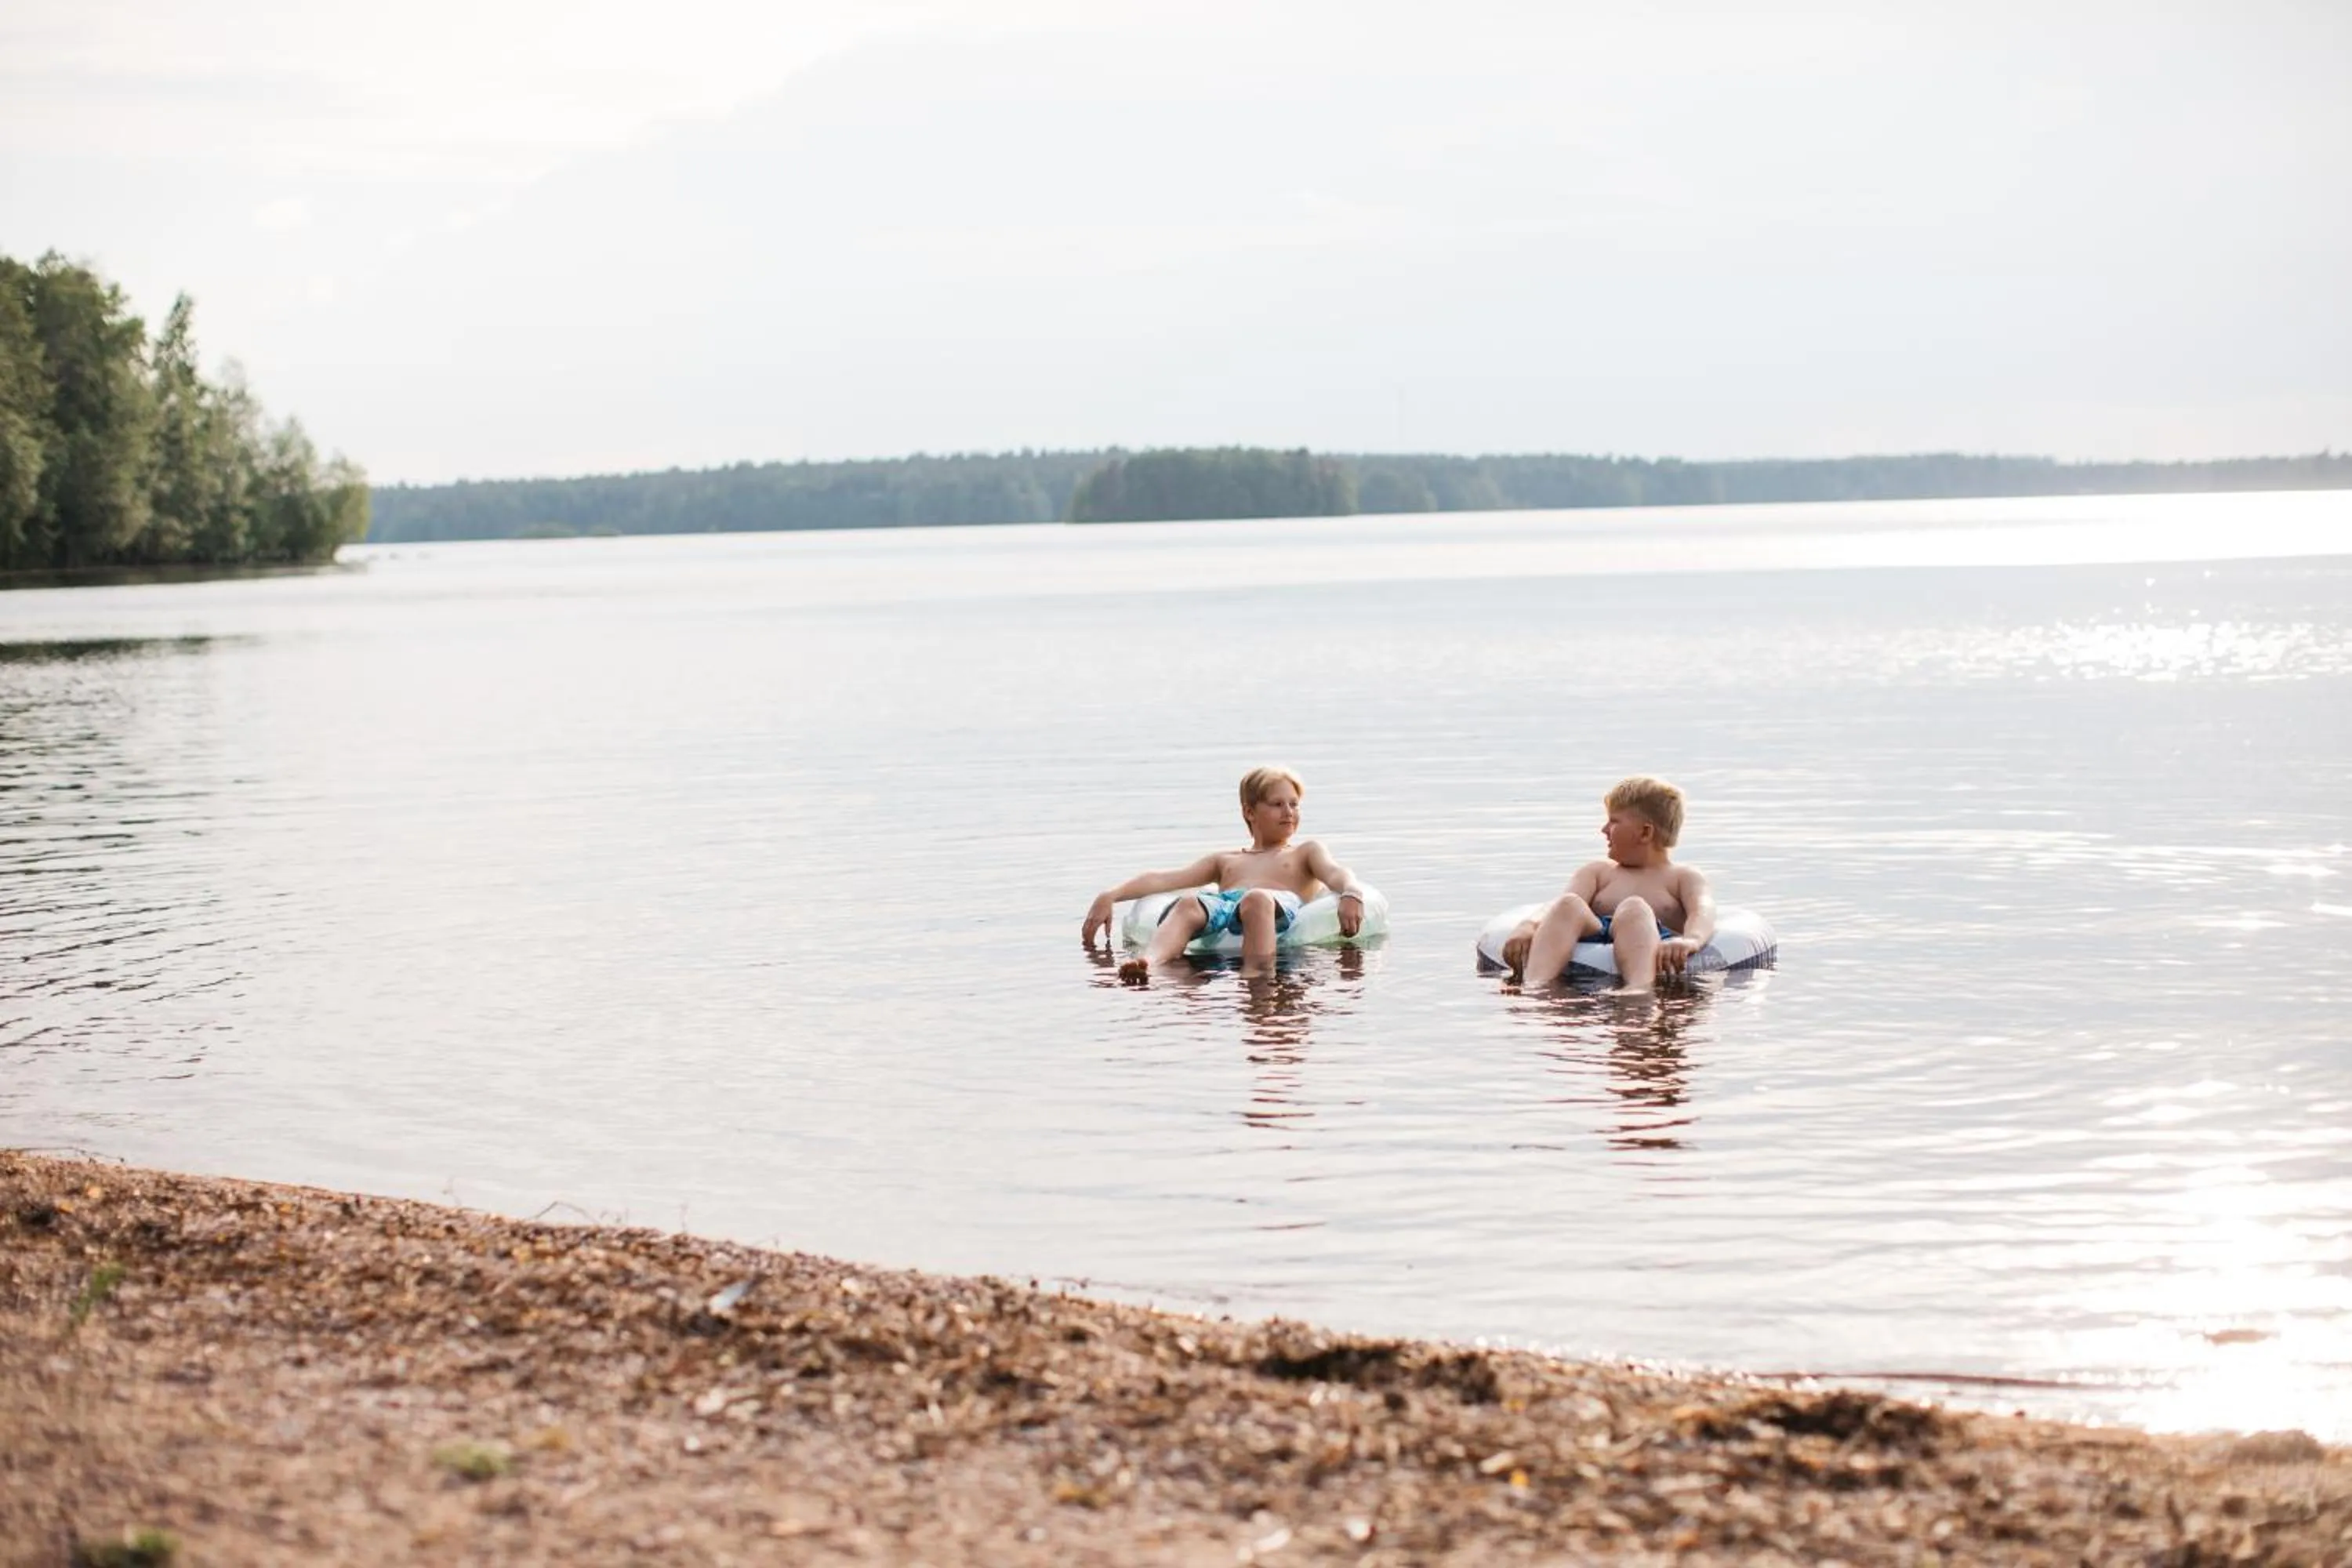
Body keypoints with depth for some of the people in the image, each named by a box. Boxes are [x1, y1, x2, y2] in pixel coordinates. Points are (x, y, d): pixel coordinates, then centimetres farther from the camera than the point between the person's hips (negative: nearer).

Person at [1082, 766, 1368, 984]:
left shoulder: (1305, 851, 35)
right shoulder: (1224, 860, 39)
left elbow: (1334, 873, 12)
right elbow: (1162, 879, 27)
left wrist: (1351, 895, -15)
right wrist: (1110, 896, 10)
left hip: (1282, 910, -2)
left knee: (1257, 899, -40)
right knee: (1188, 905, -36)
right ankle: (1146, 964, -67)